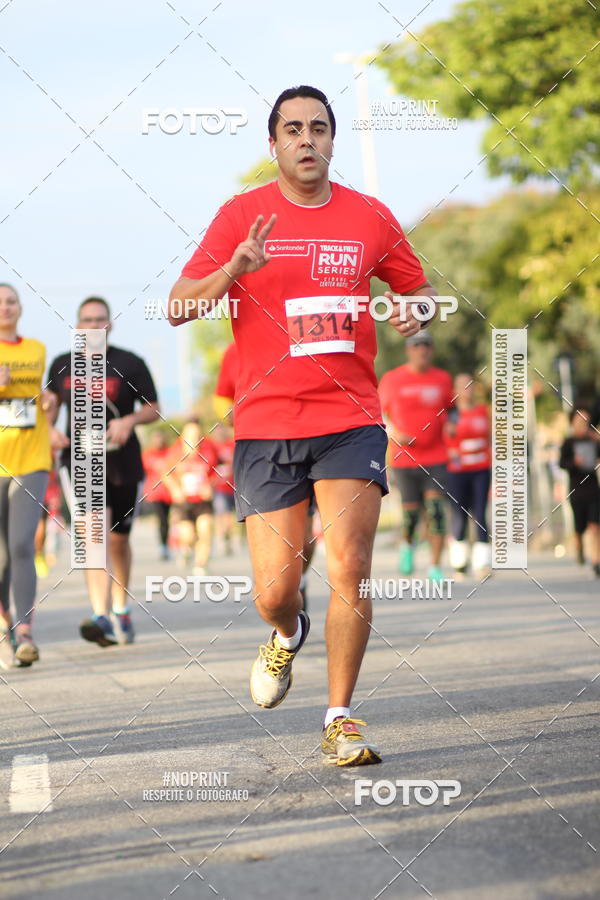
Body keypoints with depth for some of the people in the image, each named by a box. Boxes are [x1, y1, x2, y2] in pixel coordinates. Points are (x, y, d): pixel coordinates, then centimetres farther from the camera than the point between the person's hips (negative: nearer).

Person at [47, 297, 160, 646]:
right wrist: (50, 430, 0)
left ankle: (121, 609, 35)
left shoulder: (130, 364, 0)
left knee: (118, 539, 12)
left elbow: (153, 408, 4)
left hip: (123, 462, 1)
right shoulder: (62, 365, 6)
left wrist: (129, 420, -15)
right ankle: (102, 617, -27)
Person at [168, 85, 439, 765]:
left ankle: (340, 719, 3)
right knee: (274, 591, -2)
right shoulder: (242, 215, 2)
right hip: (264, 426, 0)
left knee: (350, 570, -12)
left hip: (351, 421, 1)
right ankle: (288, 634, 36)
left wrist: (413, 310, -3)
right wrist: (234, 268, -20)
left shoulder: (370, 218, 7)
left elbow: (418, 287, 21)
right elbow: (178, 308, -2)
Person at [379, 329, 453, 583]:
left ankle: (435, 567, -7)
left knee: (435, 509, -10)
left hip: (435, 456, 1)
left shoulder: (442, 378, 8)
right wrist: (395, 434, -12)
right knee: (411, 511, -2)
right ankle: (407, 544, 33)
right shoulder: (392, 379, 0)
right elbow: (380, 413, 5)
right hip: (403, 455, -1)